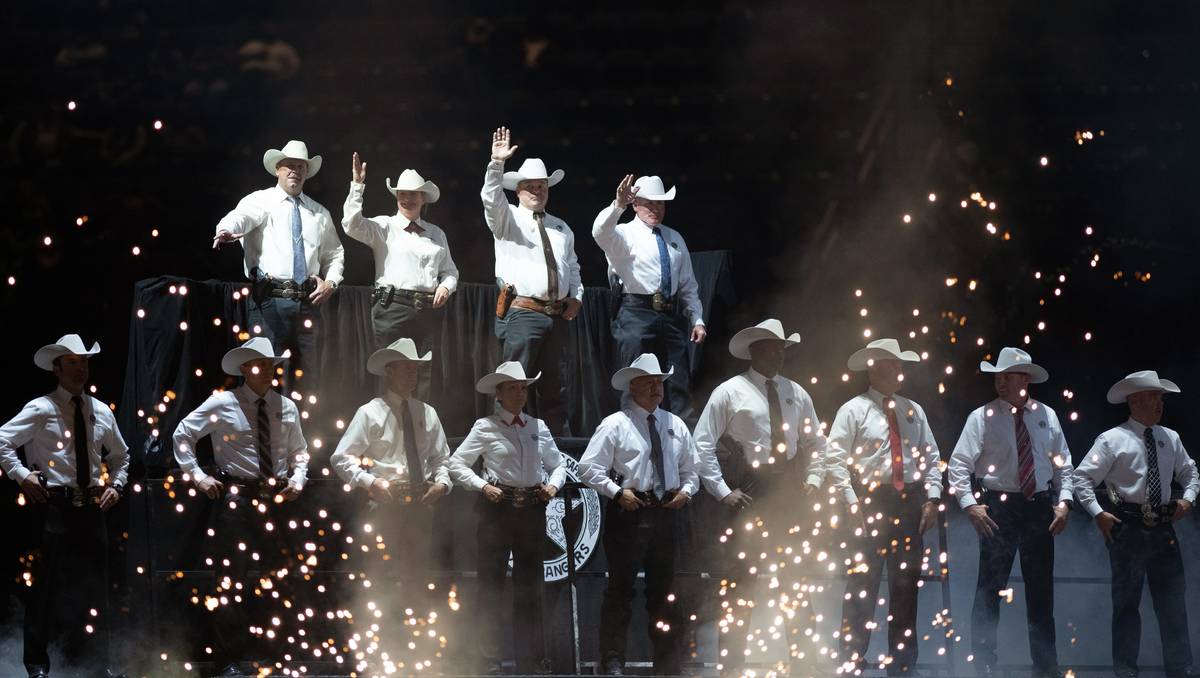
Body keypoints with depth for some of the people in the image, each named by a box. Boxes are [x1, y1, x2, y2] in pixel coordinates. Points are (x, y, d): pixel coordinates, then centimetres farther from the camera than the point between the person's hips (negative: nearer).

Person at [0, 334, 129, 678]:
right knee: (47, 584, -4)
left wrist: (116, 484, 12)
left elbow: (121, 455, 27)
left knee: (94, 585, 7)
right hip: (53, 505, -5)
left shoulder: (101, 412, 12)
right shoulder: (41, 409, -4)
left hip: (91, 507, 5)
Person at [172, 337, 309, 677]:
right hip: (235, 496, -4)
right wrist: (197, 476, -2)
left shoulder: (287, 407, 9)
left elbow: (299, 451, 22)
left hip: (276, 497, 4)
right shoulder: (222, 404, -3)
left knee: (278, 577, 6)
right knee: (230, 579, -3)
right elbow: (183, 434, 4)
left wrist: (298, 479, 4)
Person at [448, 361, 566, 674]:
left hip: (532, 508, 4)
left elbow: (558, 465, 19)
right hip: (498, 507, -4)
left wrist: (553, 485, 0)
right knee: (491, 581, -1)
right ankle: (490, 658, 4)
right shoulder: (486, 427, -1)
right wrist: (482, 486, -12)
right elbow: (456, 464, -1)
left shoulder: (538, 427, 10)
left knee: (530, 584, 8)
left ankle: (531, 659, 13)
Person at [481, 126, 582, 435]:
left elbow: (572, 267, 27)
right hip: (521, 314, -5)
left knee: (556, 388, 7)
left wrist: (576, 296, 9)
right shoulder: (508, 219, 5)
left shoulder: (561, 228, 21)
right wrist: (497, 163, -29)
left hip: (559, 316, 5)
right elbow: (492, 198, -15)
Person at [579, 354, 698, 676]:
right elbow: (588, 468, -6)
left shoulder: (675, 426, 13)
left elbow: (690, 470, 20)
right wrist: (618, 492, -16)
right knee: (620, 587, -4)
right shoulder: (615, 425, -2)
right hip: (628, 513, -5)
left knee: (664, 589, 10)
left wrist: (686, 491, -1)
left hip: (665, 513, 5)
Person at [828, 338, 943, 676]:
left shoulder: (914, 411, 14)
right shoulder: (853, 410, 0)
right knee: (862, 586, -5)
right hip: (869, 503, -4)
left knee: (906, 586, 7)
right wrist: (852, 503, -14)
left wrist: (932, 498, 1)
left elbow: (931, 458, 14)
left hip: (909, 505, 5)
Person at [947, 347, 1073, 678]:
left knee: (1042, 591, 9)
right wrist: (970, 504, -15)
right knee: (989, 589, -2)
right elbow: (958, 465, -5)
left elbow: (1063, 465, 11)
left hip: (1040, 508, 3)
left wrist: (1063, 502, -1)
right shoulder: (982, 417, -4)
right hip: (998, 507, -3)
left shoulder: (1046, 416, 6)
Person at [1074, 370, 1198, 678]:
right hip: (1128, 529, -4)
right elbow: (1082, 478, -6)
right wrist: (1098, 513, -14)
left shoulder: (1170, 439, 8)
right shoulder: (1112, 440, -6)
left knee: (1174, 603, 4)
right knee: (1127, 602, 3)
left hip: (1163, 527, 4)